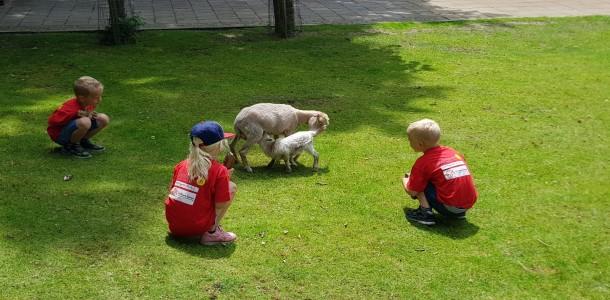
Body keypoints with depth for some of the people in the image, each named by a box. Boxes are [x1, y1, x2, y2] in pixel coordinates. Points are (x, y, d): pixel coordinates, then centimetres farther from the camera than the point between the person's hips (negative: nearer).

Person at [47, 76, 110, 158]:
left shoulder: (89, 104, -5)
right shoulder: (71, 107, -30)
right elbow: (53, 120, -31)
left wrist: (90, 115, -9)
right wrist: (77, 114, -29)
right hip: (59, 134, -8)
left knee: (104, 119, -5)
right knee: (85, 122, -38)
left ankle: (83, 141, 10)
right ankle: (71, 146, -12)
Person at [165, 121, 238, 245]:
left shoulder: (181, 165, 6)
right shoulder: (220, 171, -10)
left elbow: (171, 189, 15)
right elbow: (220, 206, -10)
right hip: (196, 228, -6)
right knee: (231, 186, 5)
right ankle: (212, 233, -1)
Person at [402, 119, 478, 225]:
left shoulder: (422, 162, -4)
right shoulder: (454, 152, 14)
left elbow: (412, 192, -2)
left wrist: (405, 180, 23)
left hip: (449, 207, -7)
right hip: (469, 204, 7)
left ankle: (426, 213, -8)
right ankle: (459, 213, 21)